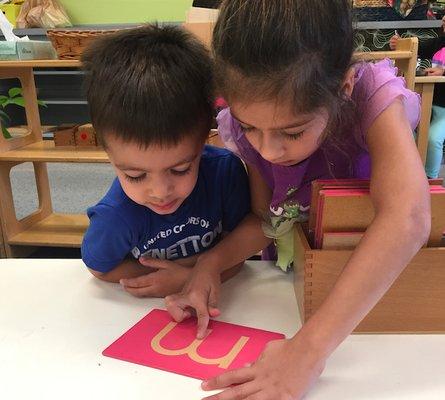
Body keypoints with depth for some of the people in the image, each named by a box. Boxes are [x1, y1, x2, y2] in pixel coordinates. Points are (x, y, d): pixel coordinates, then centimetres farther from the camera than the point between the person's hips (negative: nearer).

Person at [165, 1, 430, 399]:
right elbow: (264, 220, -8)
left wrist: (308, 350, -45)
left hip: (378, 277, -1)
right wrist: (210, 263, -26)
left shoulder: (373, 95, -28)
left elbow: (408, 220, -41)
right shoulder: (248, 123, -18)